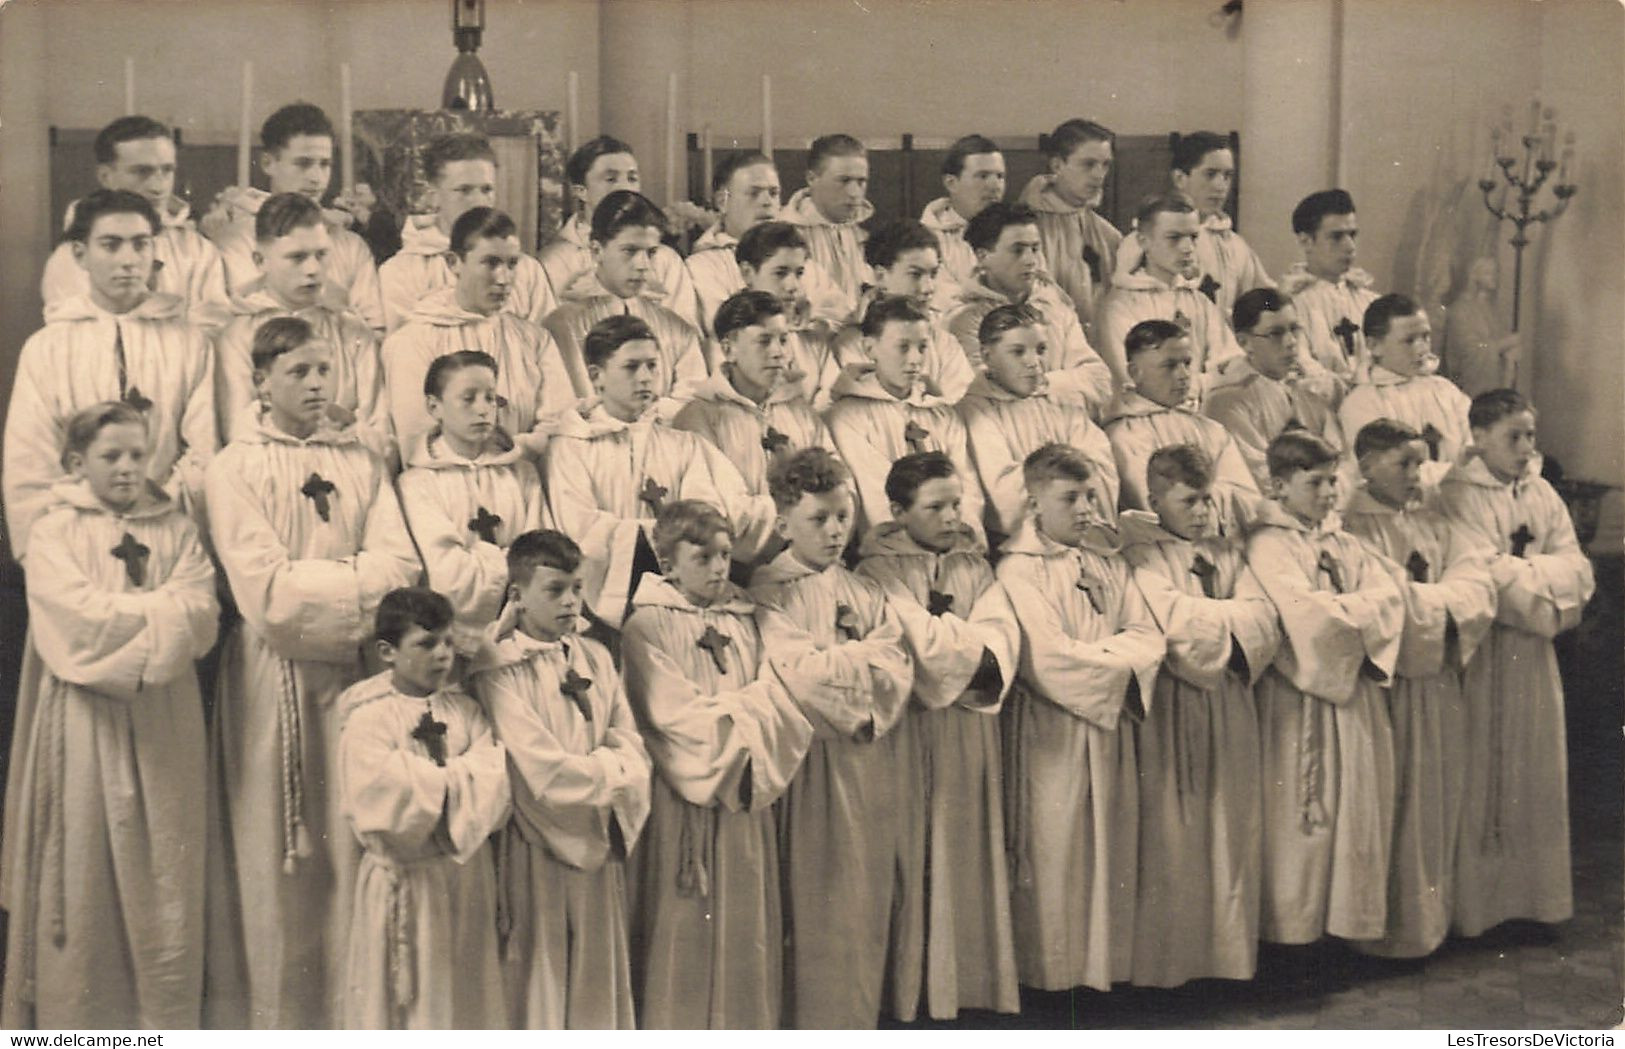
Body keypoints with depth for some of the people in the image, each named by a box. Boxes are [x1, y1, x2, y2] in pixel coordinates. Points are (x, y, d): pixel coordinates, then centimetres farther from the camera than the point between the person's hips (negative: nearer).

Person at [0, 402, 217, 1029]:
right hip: (84, 720, -2)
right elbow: (76, 620, -12)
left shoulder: (175, 530, 10)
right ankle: (75, 1015, 12)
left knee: (163, 871, 4)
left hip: (163, 722, 2)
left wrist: (118, 611, -13)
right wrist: (160, 610, -7)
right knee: (83, 869, 1)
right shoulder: (54, 532, 2)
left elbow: (201, 615, -3)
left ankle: (165, 1018, 12)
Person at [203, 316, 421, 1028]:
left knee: (351, 839, 2)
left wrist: (313, 582, -12)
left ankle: (349, 1007, 10)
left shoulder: (362, 462, 12)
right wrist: (356, 579, -7)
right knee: (274, 850, 1)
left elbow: (401, 564, -1)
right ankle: (268, 1011, 10)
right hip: (273, 674, -3)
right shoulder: (235, 468, 1)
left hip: (354, 671, 3)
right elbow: (265, 587, -11)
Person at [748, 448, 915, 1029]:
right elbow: (798, 672, -14)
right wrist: (862, 660, -3)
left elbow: (897, 671, 3)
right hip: (811, 757, -5)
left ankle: (857, 1019, 16)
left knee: (867, 900, 7)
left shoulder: (866, 591, 14)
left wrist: (833, 661, -11)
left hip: (871, 758, 5)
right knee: (812, 904, -2)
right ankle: (811, 1024, 7)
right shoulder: (767, 590, -2)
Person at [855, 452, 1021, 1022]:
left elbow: (1002, 634, -1)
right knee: (921, 855, -3)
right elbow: (919, 645, -15)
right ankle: (918, 988, 5)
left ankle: (975, 973, 15)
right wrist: (972, 641, -3)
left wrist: (952, 647, -17)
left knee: (973, 850, 7)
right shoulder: (879, 570, -3)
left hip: (973, 726, 5)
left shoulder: (974, 564, 13)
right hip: (915, 729, -5)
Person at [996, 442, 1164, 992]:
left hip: (1112, 724, 6)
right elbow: (1050, 657, -17)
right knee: (1054, 850, -1)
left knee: (1114, 846, 9)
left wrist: (1101, 658, -15)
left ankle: (1108, 963, 20)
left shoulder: (1109, 562, 12)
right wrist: (1116, 664, -9)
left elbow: (1145, 632, 4)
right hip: (1051, 730, -6)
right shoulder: (1019, 569, -8)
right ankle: (1052, 969, 10)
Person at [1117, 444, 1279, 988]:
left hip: (1228, 699, 5)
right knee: (1172, 834, -2)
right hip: (1171, 702, -5)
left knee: (1229, 829, 8)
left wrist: (1204, 617, -13)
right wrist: (1229, 614, -6)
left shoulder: (1227, 552, 14)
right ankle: (1169, 957, 6)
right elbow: (1170, 617, -19)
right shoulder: (1141, 554, -2)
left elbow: (1264, 618, 1)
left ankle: (1227, 951, 17)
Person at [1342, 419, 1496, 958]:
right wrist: (1437, 606, -11)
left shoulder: (1436, 522, 13)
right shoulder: (1352, 526, -7)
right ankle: (1385, 928, 7)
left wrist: (1435, 604, -14)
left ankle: (1430, 919, 22)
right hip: (1385, 678, -6)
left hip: (1438, 678, 6)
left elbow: (1475, 583, 1)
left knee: (1437, 799, 11)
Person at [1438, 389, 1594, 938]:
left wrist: (1520, 571, -13)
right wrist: (1544, 575, -8)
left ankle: (1528, 892, 20)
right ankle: (1475, 899, 7)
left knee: (1534, 772, 10)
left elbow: (1579, 571, 4)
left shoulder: (1542, 494, 11)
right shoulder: (1457, 496, -9)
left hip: (1533, 651, 6)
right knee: (1480, 773, -1)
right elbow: (1481, 577, -18)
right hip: (1479, 651, -6)